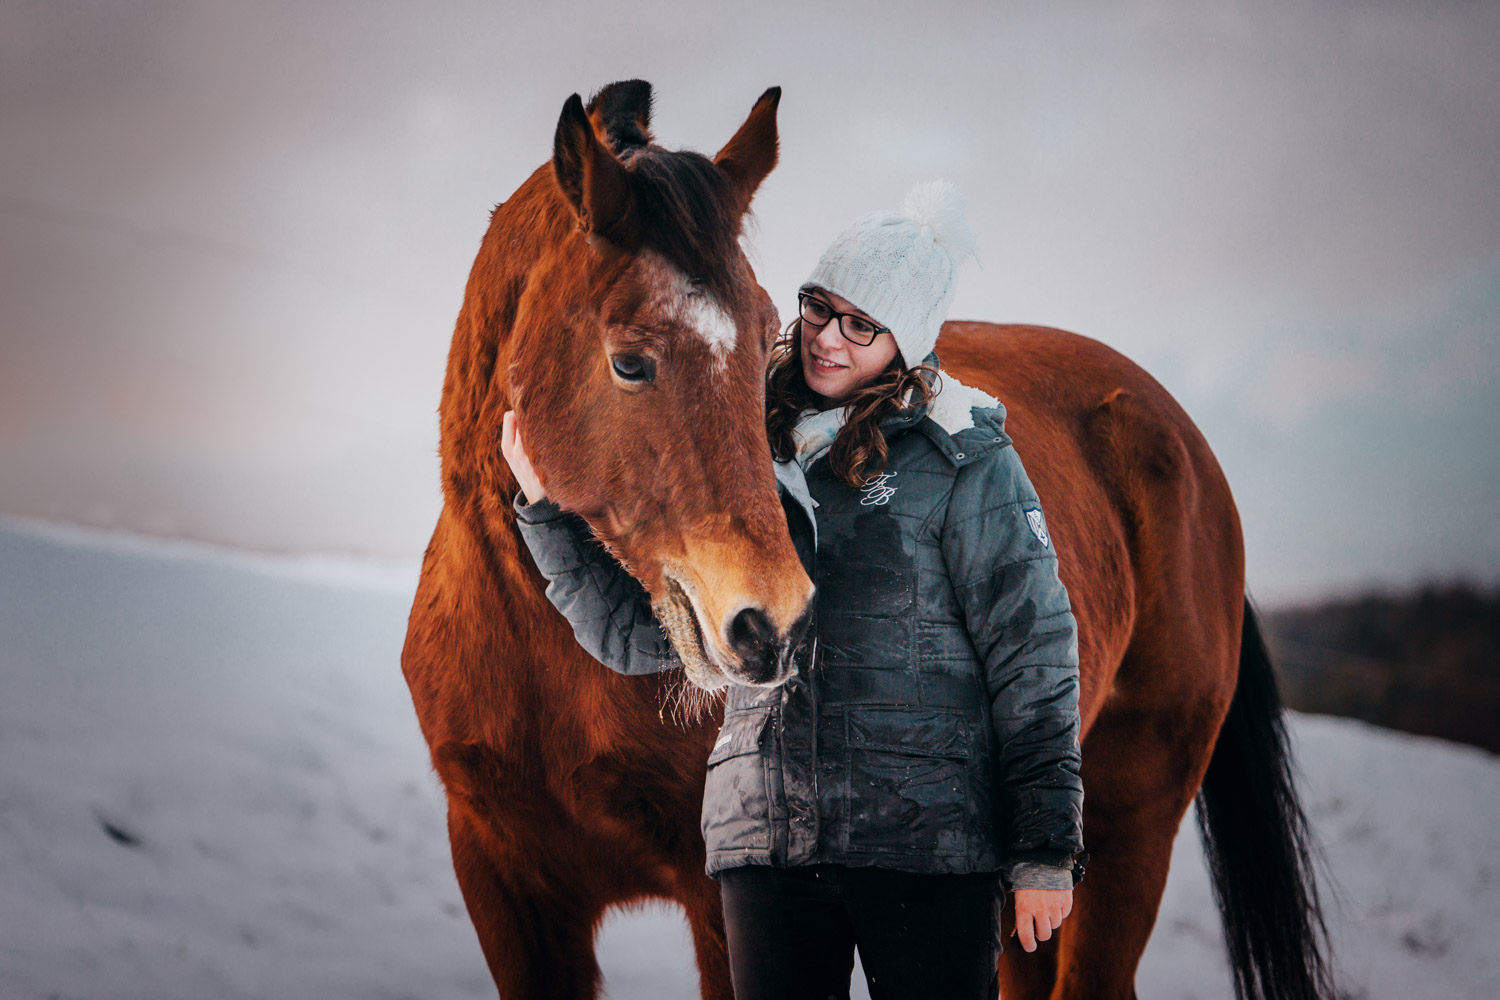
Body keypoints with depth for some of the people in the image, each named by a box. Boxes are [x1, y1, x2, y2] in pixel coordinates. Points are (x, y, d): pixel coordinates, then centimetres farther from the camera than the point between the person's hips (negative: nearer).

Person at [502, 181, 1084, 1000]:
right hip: (766, 838, 4)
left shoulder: (964, 461, -2)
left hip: (927, 838, -4)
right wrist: (548, 503, 4)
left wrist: (1045, 849, -7)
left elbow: (1033, 655, -3)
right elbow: (635, 631, 15)